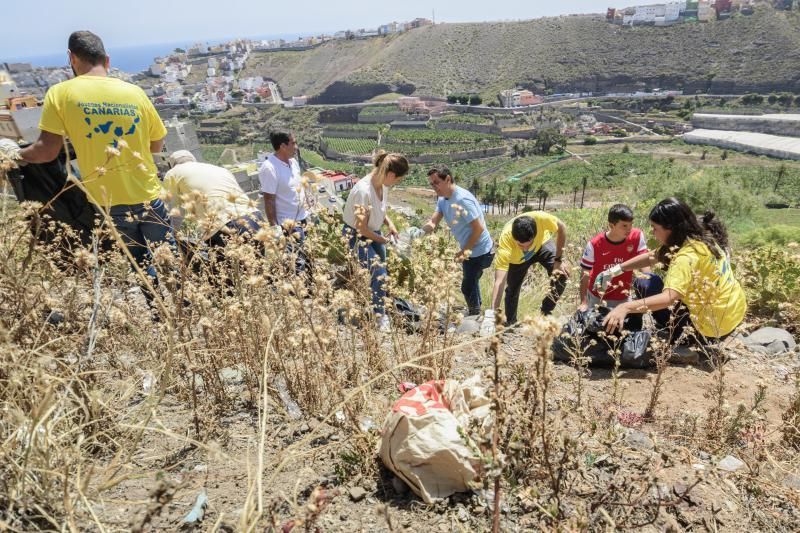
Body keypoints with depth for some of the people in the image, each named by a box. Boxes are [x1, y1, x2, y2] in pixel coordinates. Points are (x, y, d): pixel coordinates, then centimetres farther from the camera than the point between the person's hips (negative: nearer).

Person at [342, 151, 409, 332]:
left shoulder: (383, 184, -9)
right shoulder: (363, 190, -33)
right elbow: (361, 228, -25)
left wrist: (389, 223, -6)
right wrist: (383, 240, -12)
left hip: (374, 232, 8)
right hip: (356, 235, -8)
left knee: (379, 272, 13)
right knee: (378, 273, -13)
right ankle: (381, 316, 5)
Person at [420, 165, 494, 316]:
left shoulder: (462, 199, -28)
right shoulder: (442, 199, 1)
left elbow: (479, 228, -27)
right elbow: (433, 221, -7)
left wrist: (464, 251, -20)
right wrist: (427, 227, -32)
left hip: (479, 251, -10)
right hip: (470, 249, 10)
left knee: (467, 287, -1)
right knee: (471, 282, 25)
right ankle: (475, 312, 45)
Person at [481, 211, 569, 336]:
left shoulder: (541, 218, -44)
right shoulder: (506, 240, -45)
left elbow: (561, 228, -21)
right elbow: (499, 281, -48)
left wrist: (558, 260, -21)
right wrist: (492, 313, -56)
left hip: (541, 244, 1)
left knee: (562, 273, -18)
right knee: (512, 289, 4)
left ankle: (546, 314, 2)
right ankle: (510, 324, 29)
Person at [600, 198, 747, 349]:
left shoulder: (688, 256, -28)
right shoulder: (699, 236, 0)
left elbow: (668, 298, -42)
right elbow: (652, 257, 4)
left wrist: (625, 307, -52)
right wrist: (614, 270, -3)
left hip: (715, 325, -8)